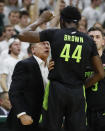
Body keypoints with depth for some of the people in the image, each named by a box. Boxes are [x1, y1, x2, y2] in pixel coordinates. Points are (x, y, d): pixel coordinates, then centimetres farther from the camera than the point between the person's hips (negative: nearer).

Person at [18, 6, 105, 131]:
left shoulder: (54, 34, 0)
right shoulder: (88, 40, 8)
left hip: (56, 89, -2)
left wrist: (40, 20, 19)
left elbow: (22, 35, 7)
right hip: (78, 93, 2)